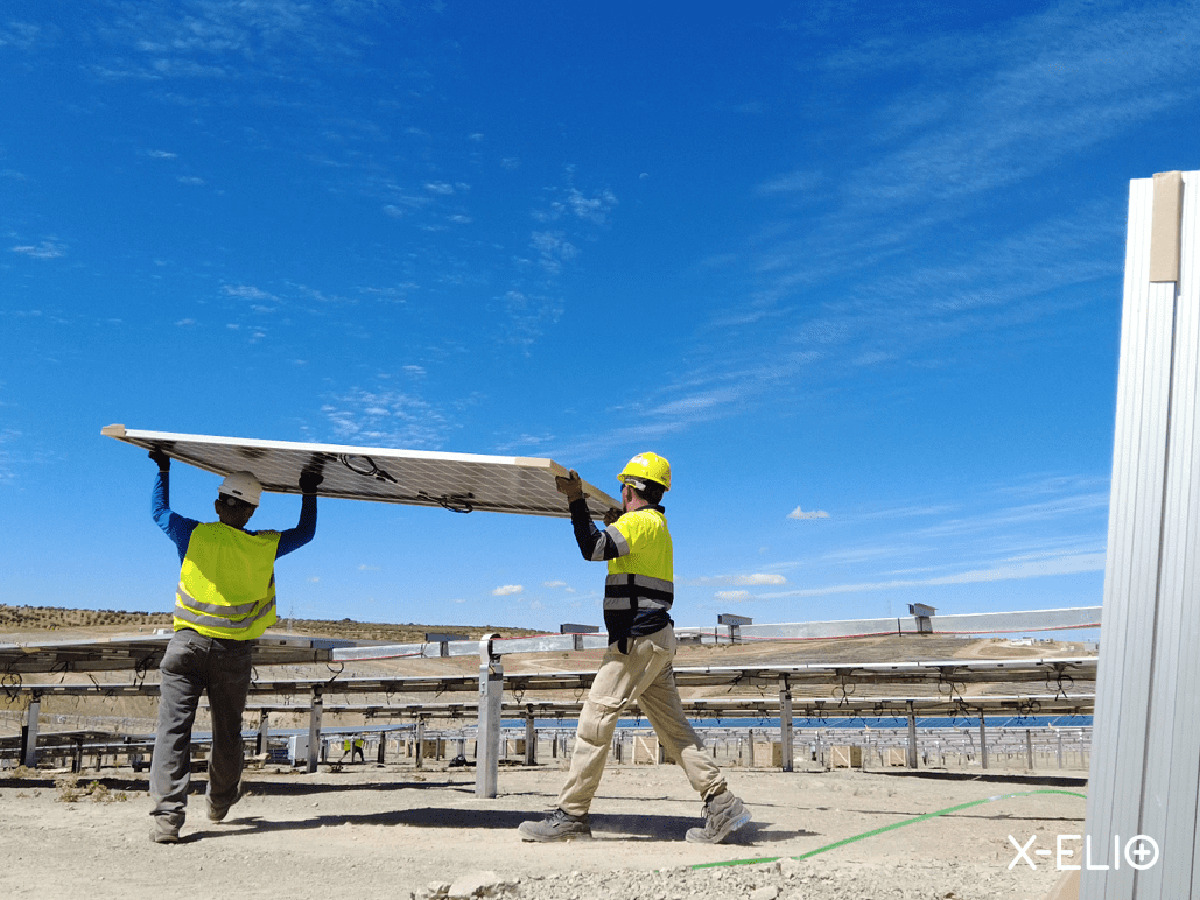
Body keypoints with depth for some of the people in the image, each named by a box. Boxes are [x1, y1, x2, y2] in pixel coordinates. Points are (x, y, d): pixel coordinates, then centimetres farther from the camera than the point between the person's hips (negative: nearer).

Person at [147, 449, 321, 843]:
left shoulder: (194, 535, -5)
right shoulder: (264, 547, -3)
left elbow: (160, 511, 15)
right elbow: (306, 532, 15)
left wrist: (162, 470, 27)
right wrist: (310, 493, 28)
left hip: (188, 644, -1)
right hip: (234, 652, 1)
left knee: (173, 728, -4)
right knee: (227, 730, 17)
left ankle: (167, 815, -13)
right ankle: (219, 802, 37)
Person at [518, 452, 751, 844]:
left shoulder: (640, 522, -9)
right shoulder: (658, 527, 22)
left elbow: (593, 548, -23)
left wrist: (577, 500, -16)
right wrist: (616, 527, 35)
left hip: (638, 638, -10)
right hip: (656, 639, 10)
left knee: (596, 717, -9)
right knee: (672, 727, 8)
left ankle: (571, 814, -7)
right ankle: (721, 804, 5)